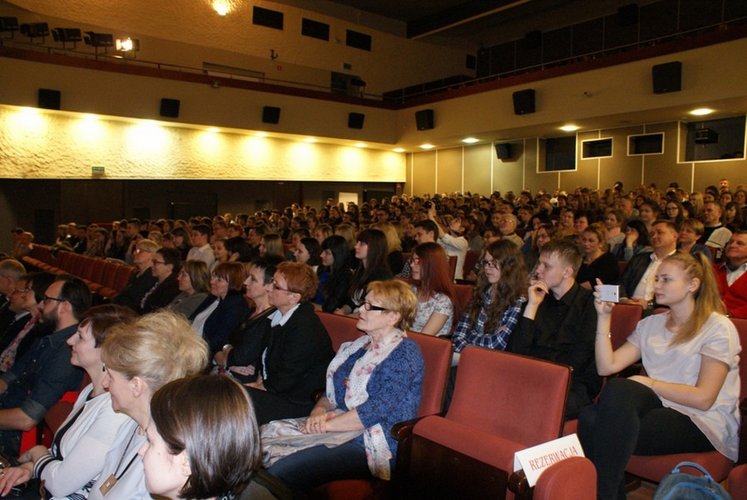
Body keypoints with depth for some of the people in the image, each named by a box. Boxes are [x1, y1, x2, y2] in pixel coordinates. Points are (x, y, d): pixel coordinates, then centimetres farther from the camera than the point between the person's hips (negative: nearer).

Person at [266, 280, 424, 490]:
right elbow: (330, 391, 18)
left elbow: (378, 409, -18)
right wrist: (319, 411, -4)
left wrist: (327, 424, -13)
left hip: (369, 444, -8)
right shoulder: (357, 346, 16)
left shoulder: (404, 353, -9)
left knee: (279, 473, -25)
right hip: (339, 429, 8)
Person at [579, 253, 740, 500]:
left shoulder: (718, 327, -1)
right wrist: (604, 317, -3)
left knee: (618, 389, -32)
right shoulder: (650, 324, 15)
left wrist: (648, 383, -9)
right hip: (661, 408, 5)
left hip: (705, 424, -4)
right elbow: (606, 366, 3)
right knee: (590, 418, -29)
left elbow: (703, 398, -10)